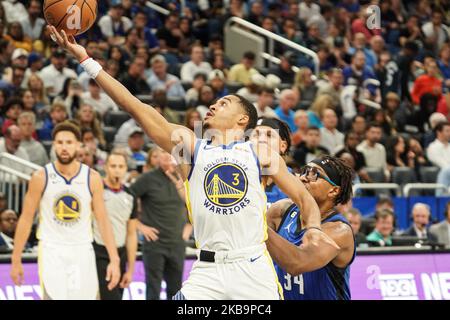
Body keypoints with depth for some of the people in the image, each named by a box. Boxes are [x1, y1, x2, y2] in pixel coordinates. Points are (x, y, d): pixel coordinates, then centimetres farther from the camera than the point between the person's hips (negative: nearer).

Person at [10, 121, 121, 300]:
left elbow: (102, 220, 1)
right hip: (51, 251, -2)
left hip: (82, 251, 2)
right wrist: (16, 259, 0)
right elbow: (26, 219, 1)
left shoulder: (92, 178, -2)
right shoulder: (41, 177, -5)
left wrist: (114, 259, -6)